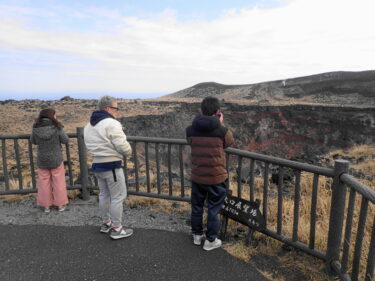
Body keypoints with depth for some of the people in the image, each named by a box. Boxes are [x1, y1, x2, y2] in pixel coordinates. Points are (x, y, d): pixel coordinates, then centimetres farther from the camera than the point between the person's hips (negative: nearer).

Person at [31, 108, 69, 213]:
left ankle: (46, 206, 24)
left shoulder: (36, 128, -7)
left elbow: (33, 141, 6)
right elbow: (65, 140, -8)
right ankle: (60, 205, 23)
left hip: (42, 161, 2)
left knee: (44, 183, 14)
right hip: (56, 160, -2)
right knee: (58, 182, 12)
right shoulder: (57, 127, -16)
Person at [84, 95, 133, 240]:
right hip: (112, 165, -9)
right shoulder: (111, 123, -19)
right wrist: (128, 152, -3)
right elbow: (122, 146, -23)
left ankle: (106, 223, 34)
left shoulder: (89, 125, 10)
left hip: (97, 163, 9)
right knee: (118, 196, 2)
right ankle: (116, 229, 10)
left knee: (104, 194, 20)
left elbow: (90, 144, 12)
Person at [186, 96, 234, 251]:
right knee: (214, 209, 13)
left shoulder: (191, 130, -8)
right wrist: (221, 124, 8)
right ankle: (210, 240, 26)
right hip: (216, 177, -3)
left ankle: (197, 235, 37)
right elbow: (230, 141, 4)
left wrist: (201, 118, 8)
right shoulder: (221, 131, -17)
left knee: (197, 206, 20)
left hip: (197, 176, 3)